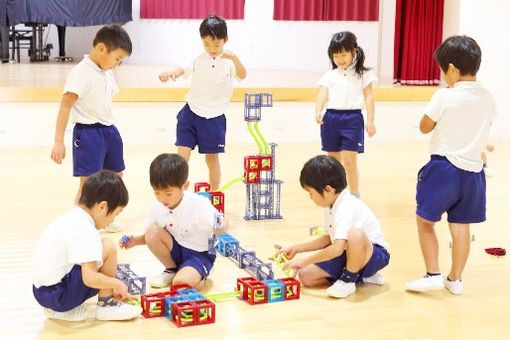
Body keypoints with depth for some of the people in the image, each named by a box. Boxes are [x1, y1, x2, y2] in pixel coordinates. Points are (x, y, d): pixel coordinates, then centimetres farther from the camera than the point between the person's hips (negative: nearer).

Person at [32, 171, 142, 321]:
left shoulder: (70, 219, 12)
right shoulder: (86, 231, -17)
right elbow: (90, 278, -24)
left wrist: (112, 289, 23)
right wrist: (117, 283, -6)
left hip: (41, 292, 10)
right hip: (58, 295, -10)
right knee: (108, 248, -9)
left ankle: (57, 309, 15)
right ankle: (106, 306, 4)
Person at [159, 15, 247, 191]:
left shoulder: (229, 63, -6)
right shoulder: (198, 60, -3)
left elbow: (242, 75, -23)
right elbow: (183, 70, -19)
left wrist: (235, 58, -43)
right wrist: (170, 73, -42)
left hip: (214, 117, -1)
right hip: (191, 113, 1)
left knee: (212, 157, 10)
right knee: (183, 153, -5)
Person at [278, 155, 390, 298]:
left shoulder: (347, 208, -26)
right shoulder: (331, 206, 5)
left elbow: (337, 248, -36)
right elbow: (328, 239, 16)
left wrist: (304, 261, -26)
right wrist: (296, 249, 11)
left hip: (373, 254, -9)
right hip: (347, 253, 9)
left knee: (355, 234, -43)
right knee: (306, 276, -6)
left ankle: (348, 280, -17)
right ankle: (359, 274, 5)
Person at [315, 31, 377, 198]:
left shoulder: (363, 74, 4)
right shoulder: (330, 75, 9)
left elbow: (369, 97, 2)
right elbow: (322, 95, -2)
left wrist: (370, 120, -5)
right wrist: (318, 112, -21)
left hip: (352, 118, -3)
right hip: (331, 117, 3)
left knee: (350, 161, -8)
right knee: (334, 161, 12)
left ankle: (355, 196, 3)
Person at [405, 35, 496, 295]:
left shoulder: (445, 96, -14)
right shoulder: (488, 99, 4)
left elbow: (425, 127, -2)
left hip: (444, 167, -6)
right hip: (473, 170, 6)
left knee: (424, 220, 7)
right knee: (461, 226, 12)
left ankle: (433, 274, 4)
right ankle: (455, 279, 20)